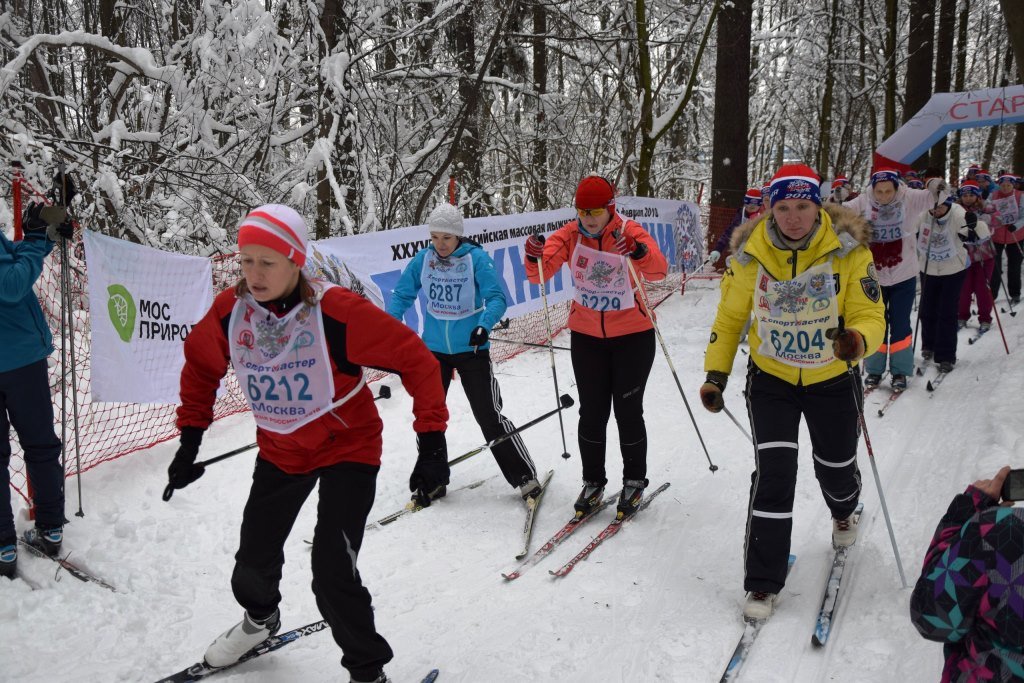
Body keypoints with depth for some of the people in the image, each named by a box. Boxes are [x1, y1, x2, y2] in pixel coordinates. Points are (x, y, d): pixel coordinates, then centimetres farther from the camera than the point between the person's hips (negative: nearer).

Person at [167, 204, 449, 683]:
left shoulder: (336, 311, -28)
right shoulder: (230, 311, -14)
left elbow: (415, 359, -23)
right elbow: (200, 365, 7)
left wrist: (431, 442, -25)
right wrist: (190, 440, 7)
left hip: (347, 447, -5)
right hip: (279, 450, 5)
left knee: (332, 576, -14)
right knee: (253, 563, 17)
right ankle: (260, 618, 54)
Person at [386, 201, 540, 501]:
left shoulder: (476, 258, -14)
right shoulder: (422, 260, -3)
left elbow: (497, 297, -20)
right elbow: (402, 294, 4)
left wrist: (484, 325, -38)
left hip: (472, 350, -4)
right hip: (433, 350, 4)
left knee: (489, 417, -2)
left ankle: (525, 478, 12)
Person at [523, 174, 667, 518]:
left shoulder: (630, 232, -14)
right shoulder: (569, 235, -8)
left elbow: (659, 271, -30)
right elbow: (539, 274, -19)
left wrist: (639, 252, -50)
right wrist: (535, 257, -40)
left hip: (633, 335, -2)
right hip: (586, 335, 2)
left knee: (627, 411, 3)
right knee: (592, 412, 7)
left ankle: (634, 482, 22)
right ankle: (593, 482, 23)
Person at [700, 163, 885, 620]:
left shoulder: (848, 250, -17)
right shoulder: (751, 254, -13)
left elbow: (871, 316, -15)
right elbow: (729, 318, -2)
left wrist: (857, 340, -38)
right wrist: (716, 374, -9)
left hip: (832, 380, 1)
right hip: (771, 379, 0)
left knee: (835, 467, 17)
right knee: (773, 475, -9)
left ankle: (843, 512, 57)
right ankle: (763, 582, 4)